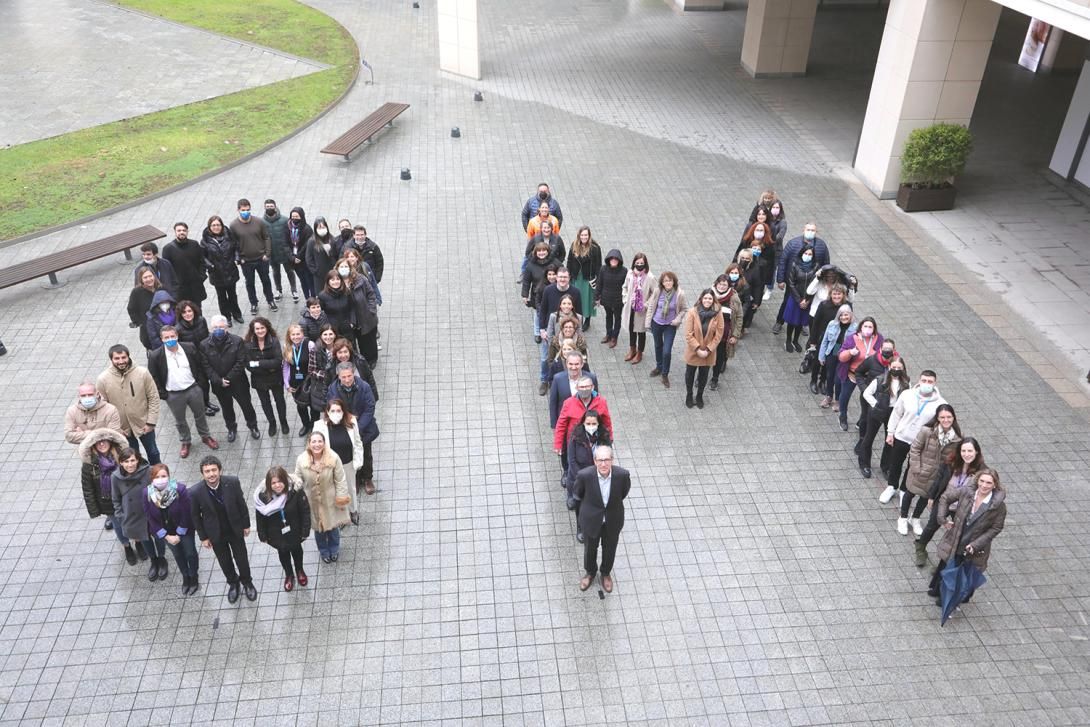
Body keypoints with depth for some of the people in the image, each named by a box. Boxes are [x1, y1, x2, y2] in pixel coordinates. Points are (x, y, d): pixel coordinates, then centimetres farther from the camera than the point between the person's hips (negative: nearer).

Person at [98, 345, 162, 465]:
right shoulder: (103, 379, -16)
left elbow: (154, 398, -11)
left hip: (143, 424, 0)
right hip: (122, 428, 0)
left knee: (152, 452, 20)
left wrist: (151, 422, -12)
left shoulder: (142, 373, -18)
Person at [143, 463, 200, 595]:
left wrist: (179, 534, -15)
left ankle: (194, 578, 42)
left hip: (184, 529, -2)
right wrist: (166, 536, -12)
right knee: (178, 555, 22)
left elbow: (186, 514, -21)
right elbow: (151, 518, -13)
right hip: (165, 531, 2)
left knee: (190, 553, 15)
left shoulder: (180, 489, -31)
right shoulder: (147, 493, -23)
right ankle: (185, 577, 47)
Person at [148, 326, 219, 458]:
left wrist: (201, 384, -1)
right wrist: (162, 394, -8)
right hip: (173, 395, -1)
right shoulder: (155, 356, -16)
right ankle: (185, 442, 39)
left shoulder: (190, 348, -11)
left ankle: (206, 436, 43)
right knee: (180, 421, 17)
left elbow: (199, 366, 1)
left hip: (193, 389, 1)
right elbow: (153, 378, -8)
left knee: (200, 415, 20)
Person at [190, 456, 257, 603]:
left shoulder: (232, 482, -26)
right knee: (225, 562, 22)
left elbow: (241, 504, -9)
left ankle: (247, 582, 47)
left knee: (242, 558, 18)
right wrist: (203, 537, -2)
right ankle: (232, 583, 51)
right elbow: (195, 516, -10)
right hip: (215, 533, 0)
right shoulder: (196, 492, -27)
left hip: (235, 529, 0)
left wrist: (246, 524, 1)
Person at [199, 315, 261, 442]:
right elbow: (206, 366, -9)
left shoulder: (237, 341, -13)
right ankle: (231, 429, 40)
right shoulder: (204, 345, -9)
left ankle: (252, 426, 33)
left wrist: (228, 379, -17)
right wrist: (219, 381, -17)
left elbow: (241, 362, -14)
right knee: (227, 408, 19)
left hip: (238, 382, -2)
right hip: (218, 384, 2)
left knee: (246, 405, 11)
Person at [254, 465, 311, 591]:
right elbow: (260, 518, -11)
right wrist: (263, 536, -2)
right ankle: (289, 575, 54)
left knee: (296, 550, 27)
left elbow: (305, 511, -18)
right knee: (283, 553, 25)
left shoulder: (295, 491, -30)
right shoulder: (262, 496, -26)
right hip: (276, 534, 0)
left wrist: (305, 531, -12)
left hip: (294, 531, 0)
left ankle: (299, 571, 57)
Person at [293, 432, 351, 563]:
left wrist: (341, 498, -8)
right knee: (318, 528, 22)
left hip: (330, 500, -1)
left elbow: (340, 480, -14)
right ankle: (324, 551, 51)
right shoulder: (301, 460, -21)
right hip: (312, 501, 1)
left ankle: (334, 550, 52)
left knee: (333, 526, 22)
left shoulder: (333, 458, -25)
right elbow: (298, 480, -6)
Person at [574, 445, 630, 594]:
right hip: (591, 519, -1)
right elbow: (578, 494, -6)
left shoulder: (622, 475, -27)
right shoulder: (585, 475, -30)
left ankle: (606, 573, 54)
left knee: (609, 549, 24)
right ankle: (590, 572, 54)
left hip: (613, 521, 1)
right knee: (590, 548, 23)